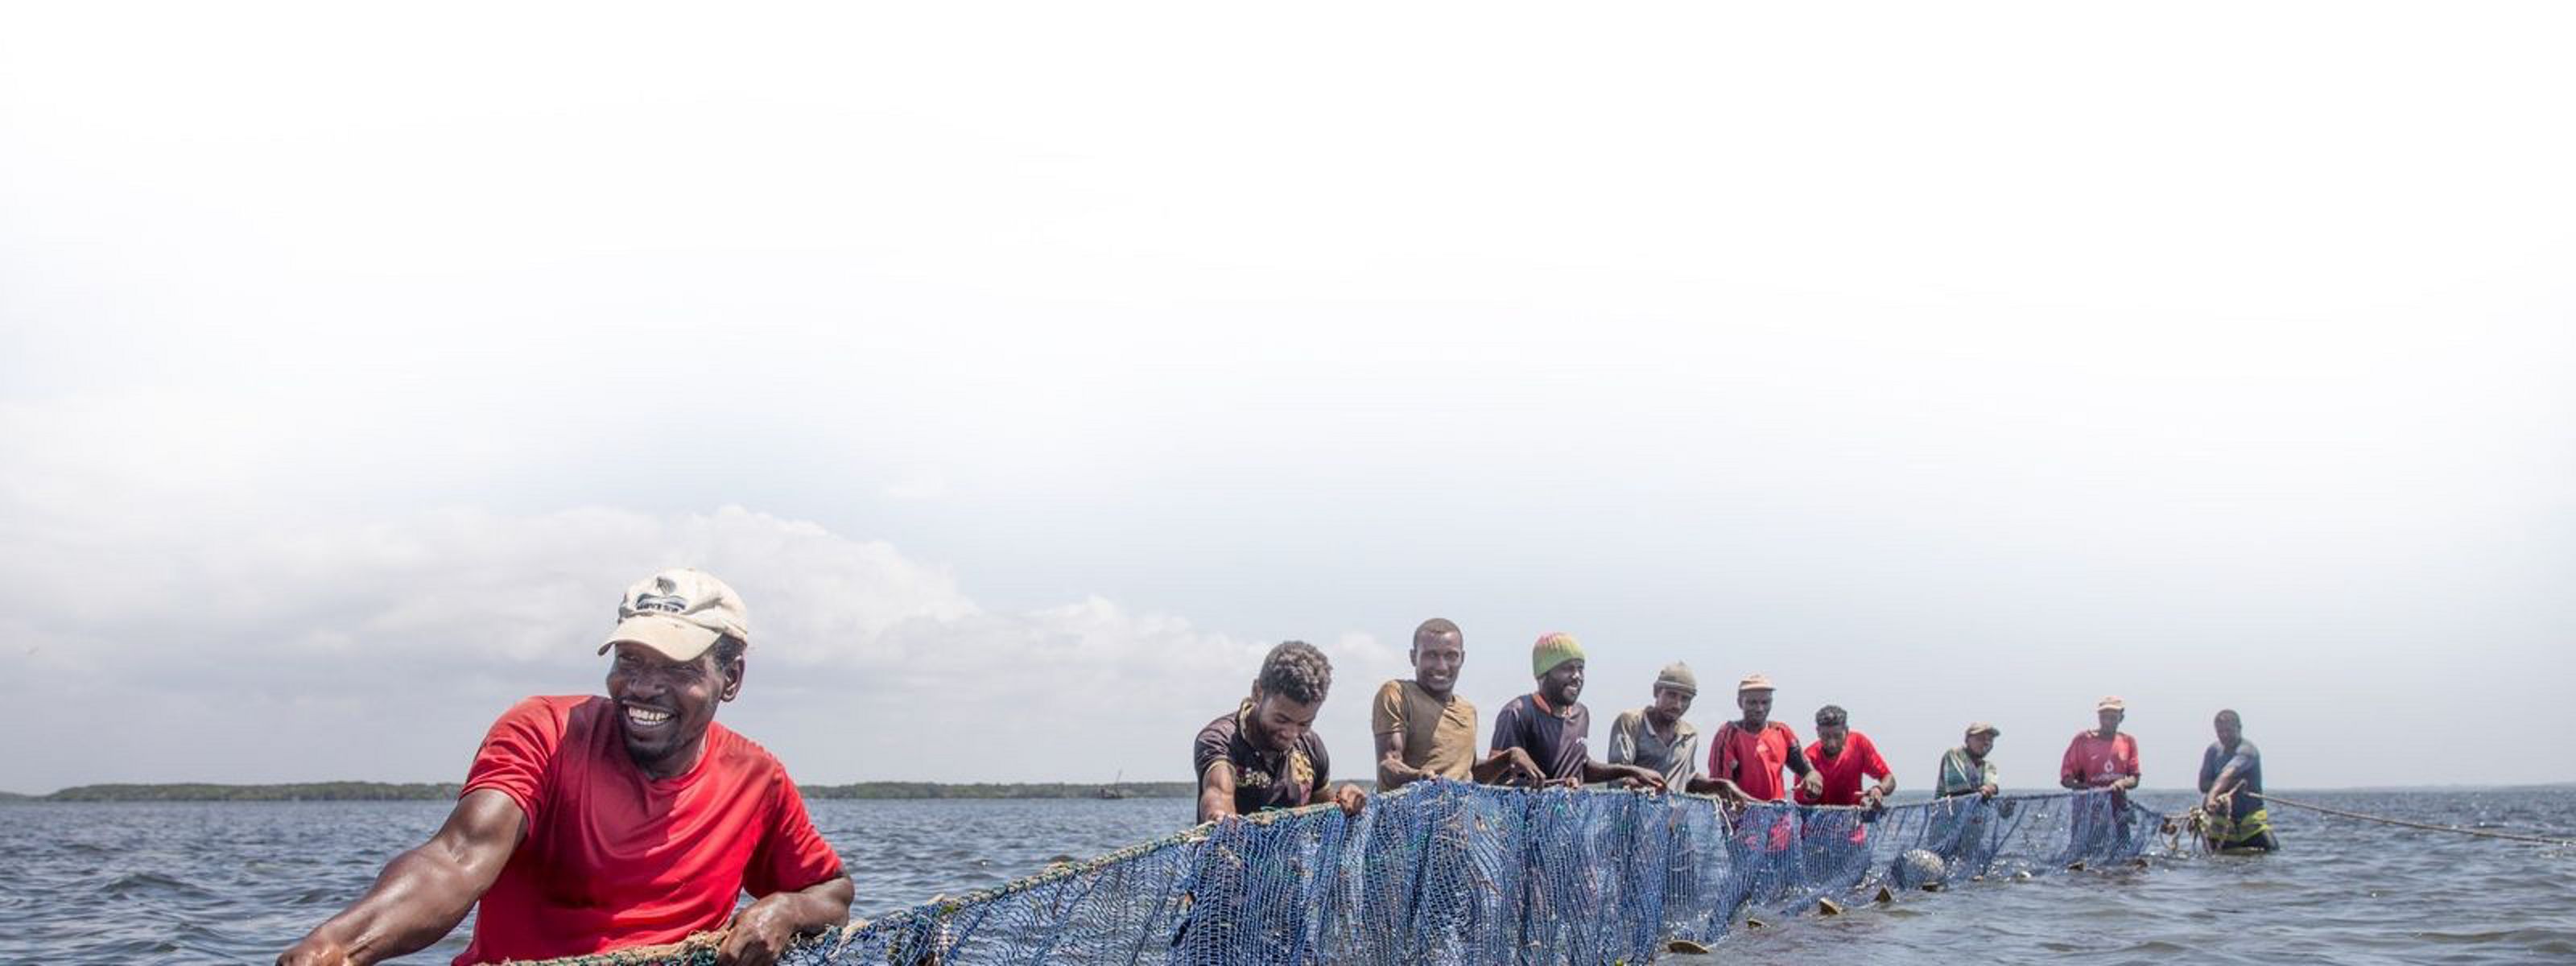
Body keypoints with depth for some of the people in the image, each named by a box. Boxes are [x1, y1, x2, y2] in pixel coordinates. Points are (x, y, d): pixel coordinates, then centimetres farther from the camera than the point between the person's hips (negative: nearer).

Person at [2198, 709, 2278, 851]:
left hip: (2251, 817, -3)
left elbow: (2227, 775, -31)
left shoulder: (2246, 750, -13)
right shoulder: (2213, 750, 5)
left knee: (2270, 849, -14)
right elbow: (2203, 785, -2)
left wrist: (2212, 797, -46)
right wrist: (2233, 784, -18)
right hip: (2222, 817, 3)